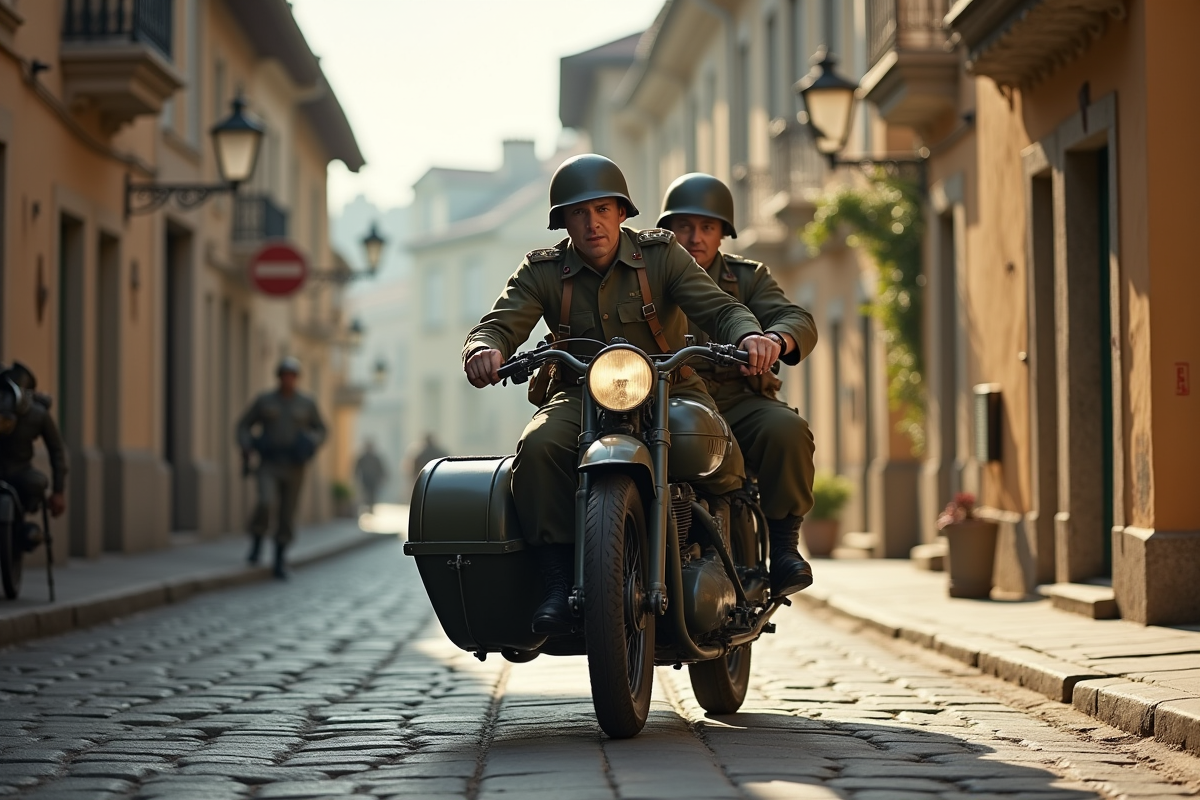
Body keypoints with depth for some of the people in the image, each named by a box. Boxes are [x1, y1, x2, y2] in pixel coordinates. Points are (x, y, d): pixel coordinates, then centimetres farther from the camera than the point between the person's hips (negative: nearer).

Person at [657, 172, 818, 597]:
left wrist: (774, 339, -27)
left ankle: (782, 540, -14)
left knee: (787, 429, -31)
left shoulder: (748, 277, 17)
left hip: (738, 402, 1)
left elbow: (799, 322, 0)